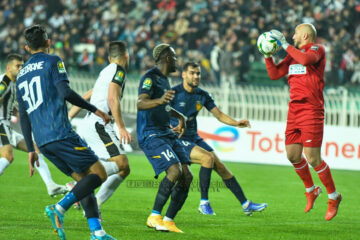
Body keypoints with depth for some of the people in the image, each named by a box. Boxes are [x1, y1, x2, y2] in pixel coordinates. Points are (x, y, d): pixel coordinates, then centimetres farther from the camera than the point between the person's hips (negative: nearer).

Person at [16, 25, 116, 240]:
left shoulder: (21, 75, 22)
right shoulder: (53, 61, 2)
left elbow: (24, 117, 22)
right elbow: (65, 92, -13)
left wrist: (31, 150, 25)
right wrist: (94, 109, -5)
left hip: (42, 141, 7)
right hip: (61, 133, -7)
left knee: (84, 179, 11)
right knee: (99, 173, -5)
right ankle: (59, 209, -21)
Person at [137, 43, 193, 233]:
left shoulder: (164, 79, 18)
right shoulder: (150, 77, -11)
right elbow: (140, 104, -27)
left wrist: (180, 116, 36)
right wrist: (160, 100, -43)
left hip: (166, 134, 10)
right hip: (151, 134, -10)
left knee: (187, 176, 0)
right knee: (175, 170, -25)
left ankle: (168, 221, 5)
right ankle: (154, 217, -17)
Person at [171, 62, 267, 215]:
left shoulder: (202, 95, 7)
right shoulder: (174, 93, -10)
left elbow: (219, 115, 11)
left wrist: (236, 123, -6)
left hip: (194, 138, 7)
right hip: (177, 139, -7)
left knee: (220, 167, -1)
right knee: (207, 157, -27)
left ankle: (246, 204, 3)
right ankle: (204, 203, -18)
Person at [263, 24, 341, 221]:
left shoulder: (317, 49, -3)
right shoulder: (293, 55, 19)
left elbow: (306, 59, -26)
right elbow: (274, 74, 19)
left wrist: (285, 44, -18)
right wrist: (268, 55, 8)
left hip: (311, 109, -7)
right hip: (294, 109, 7)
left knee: (313, 159, -10)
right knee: (293, 156, 6)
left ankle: (333, 196, 6)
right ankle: (311, 190, 28)